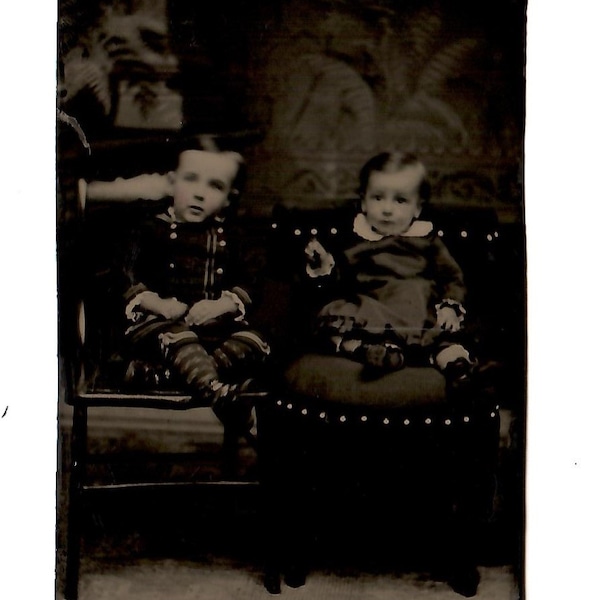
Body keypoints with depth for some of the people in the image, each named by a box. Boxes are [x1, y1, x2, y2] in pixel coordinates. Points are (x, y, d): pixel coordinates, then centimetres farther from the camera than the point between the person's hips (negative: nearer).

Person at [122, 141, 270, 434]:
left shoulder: (225, 237, 16)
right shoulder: (154, 229, 6)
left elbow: (244, 285, 10)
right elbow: (129, 281, 1)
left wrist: (221, 305, -10)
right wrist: (157, 304, -16)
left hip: (214, 323, 4)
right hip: (157, 321, -4)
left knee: (254, 342, -21)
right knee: (177, 337, -37)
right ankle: (217, 391, -55)